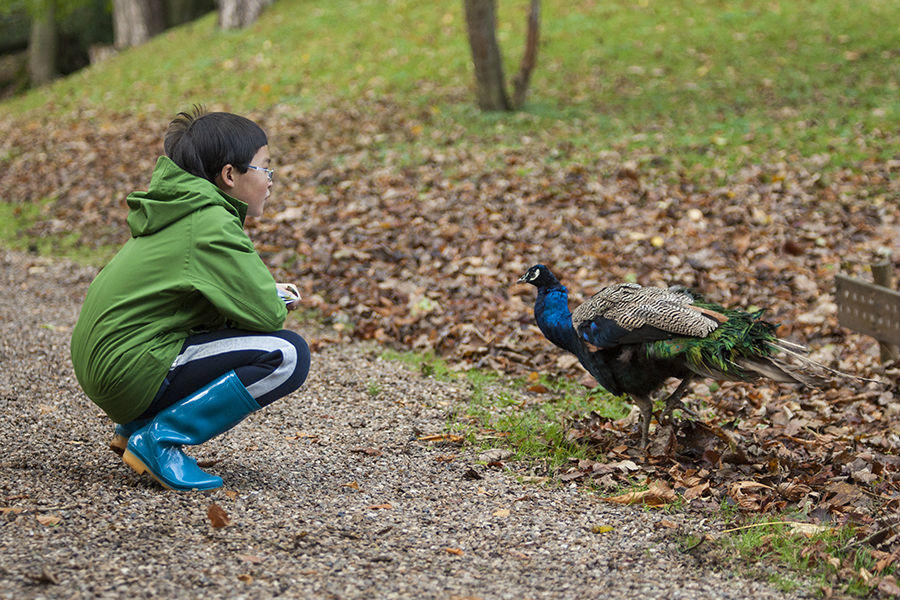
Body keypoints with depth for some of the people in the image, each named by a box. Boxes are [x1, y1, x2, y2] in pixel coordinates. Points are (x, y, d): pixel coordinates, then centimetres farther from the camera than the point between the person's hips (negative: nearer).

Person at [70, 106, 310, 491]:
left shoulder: (182, 212, 14)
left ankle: (136, 428, 16)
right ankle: (158, 439, -11)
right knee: (288, 354, -14)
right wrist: (275, 300, 5)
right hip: (132, 372, -10)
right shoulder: (211, 225, -15)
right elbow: (267, 316, -18)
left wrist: (267, 294, 9)